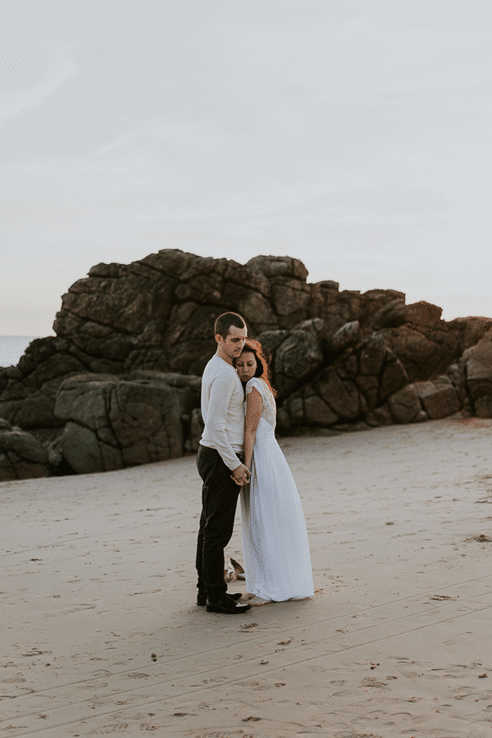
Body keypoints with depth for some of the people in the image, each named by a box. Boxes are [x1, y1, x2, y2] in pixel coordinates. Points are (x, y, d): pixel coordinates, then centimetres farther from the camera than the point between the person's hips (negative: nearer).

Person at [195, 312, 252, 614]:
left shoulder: (215, 368, 14)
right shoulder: (224, 374, -18)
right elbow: (216, 424, -23)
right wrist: (234, 464, -20)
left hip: (212, 455, 11)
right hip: (222, 457, -11)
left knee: (210, 527, 14)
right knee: (219, 530, -5)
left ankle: (207, 589, 21)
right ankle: (216, 596, -1)